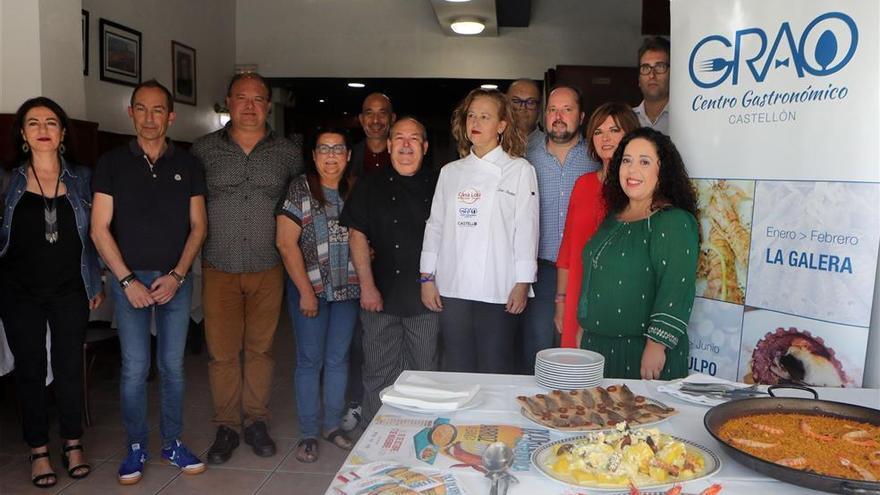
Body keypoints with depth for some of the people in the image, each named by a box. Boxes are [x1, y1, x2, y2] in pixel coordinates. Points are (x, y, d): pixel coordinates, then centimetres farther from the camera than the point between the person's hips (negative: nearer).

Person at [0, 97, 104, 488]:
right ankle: (38, 451, 21)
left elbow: (92, 235, 7)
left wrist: (96, 282, 6)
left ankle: (73, 444, 22)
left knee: (70, 367, 7)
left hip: (70, 292, 0)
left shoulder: (82, 179, 3)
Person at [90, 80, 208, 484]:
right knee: (134, 368, 1)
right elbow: (99, 229, -3)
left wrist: (177, 275, -7)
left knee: (173, 366, 8)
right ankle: (135, 447, 18)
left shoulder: (188, 165, 4)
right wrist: (128, 280, -10)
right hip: (129, 278, -1)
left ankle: (172, 443, 22)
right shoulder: (112, 163, 0)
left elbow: (197, 227, 4)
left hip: (176, 280, 1)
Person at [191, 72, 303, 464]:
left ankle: (256, 421, 24)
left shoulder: (287, 153, 6)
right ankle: (226, 427, 18)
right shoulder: (204, 149, 3)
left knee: (260, 348, 9)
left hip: (268, 270, 1)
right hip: (219, 269, -1)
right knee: (222, 351, 3)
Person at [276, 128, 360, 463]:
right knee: (310, 359, 3)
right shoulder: (299, 190, -6)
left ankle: (333, 424, 25)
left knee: (338, 358, 11)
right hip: (310, 287, -4)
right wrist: (306, 291, -13)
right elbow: (286, 243, -10)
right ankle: (308, 433, 15)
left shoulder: (354, 191, 7)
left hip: (347, 288, 4)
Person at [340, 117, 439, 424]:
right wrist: (367, 287, -7)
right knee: (378, 374, 7)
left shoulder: (437, 187, 6)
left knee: (425, 373, 9)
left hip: (425, 298, 1)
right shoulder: (370, 187, 5)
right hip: (381, 296, 0)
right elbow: (357, 235, 0)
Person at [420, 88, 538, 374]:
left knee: (494, 371, 3)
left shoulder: (520, 170, 1)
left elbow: (526, 229, -3)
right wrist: (427, 278, 6)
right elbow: (435, 226, 11)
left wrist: (522, 284, -8)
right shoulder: (450, 172, 12)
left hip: (498, 290, -3)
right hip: (452, 288, 3)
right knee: (456, 370, 9)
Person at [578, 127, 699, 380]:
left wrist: (656, 346, -23)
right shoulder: (614, 217, 12)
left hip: (641, 351, -7)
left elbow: (676, 291, -20)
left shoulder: (674, 222, -13)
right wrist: (584, 329, 19)